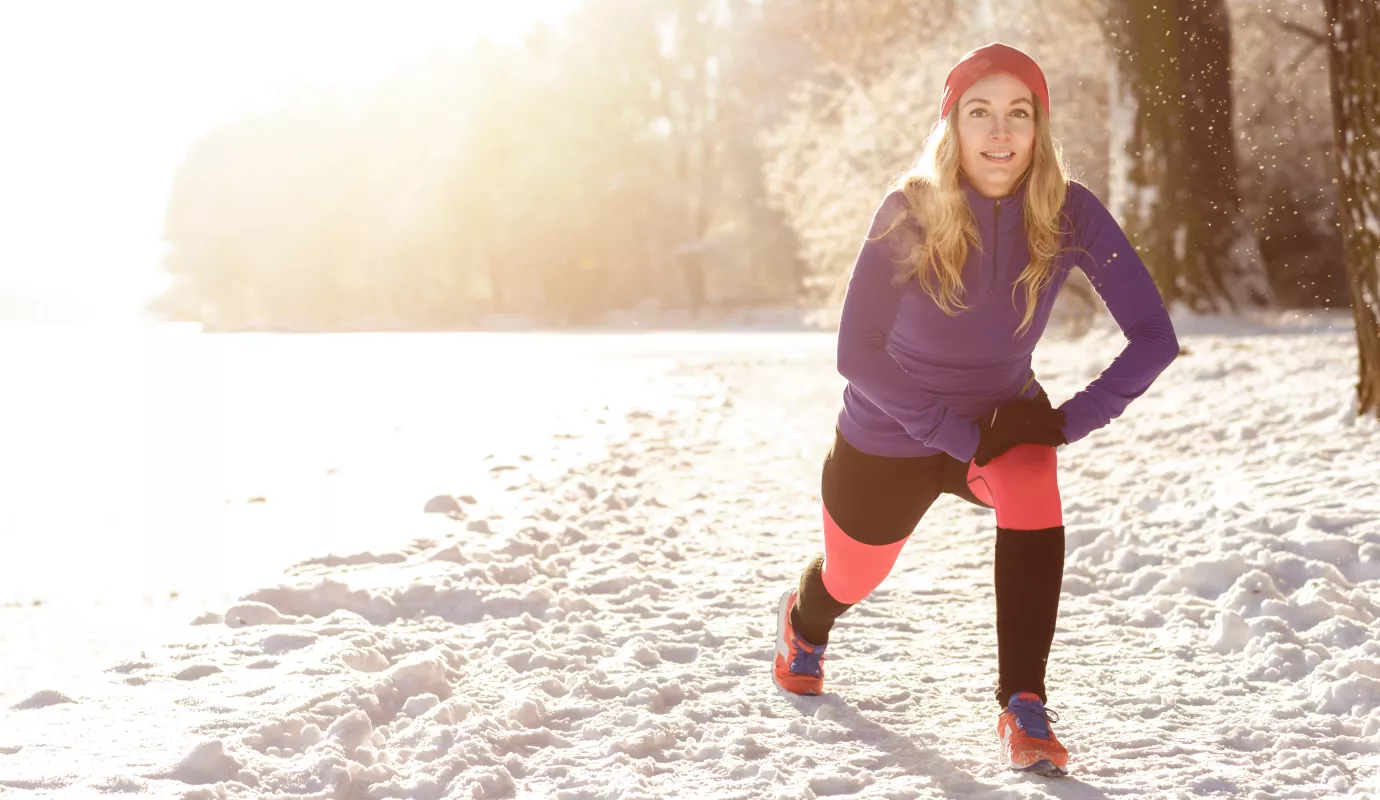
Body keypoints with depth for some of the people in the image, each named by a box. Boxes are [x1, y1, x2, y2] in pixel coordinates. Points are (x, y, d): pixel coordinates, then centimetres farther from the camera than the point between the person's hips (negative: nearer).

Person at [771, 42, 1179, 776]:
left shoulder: (1069, 213, -23)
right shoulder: (910, 212, -26)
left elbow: (1153, 337, -20)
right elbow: (856, 353, -22)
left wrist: (1073, 419, -28)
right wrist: (958, 433, -26)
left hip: (1001, 416, 1)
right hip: (889, 436, 0)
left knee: (1033, 496, -33)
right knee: (851, 578, 21)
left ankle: (1024, 710, -24)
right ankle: (803, 623, 60)